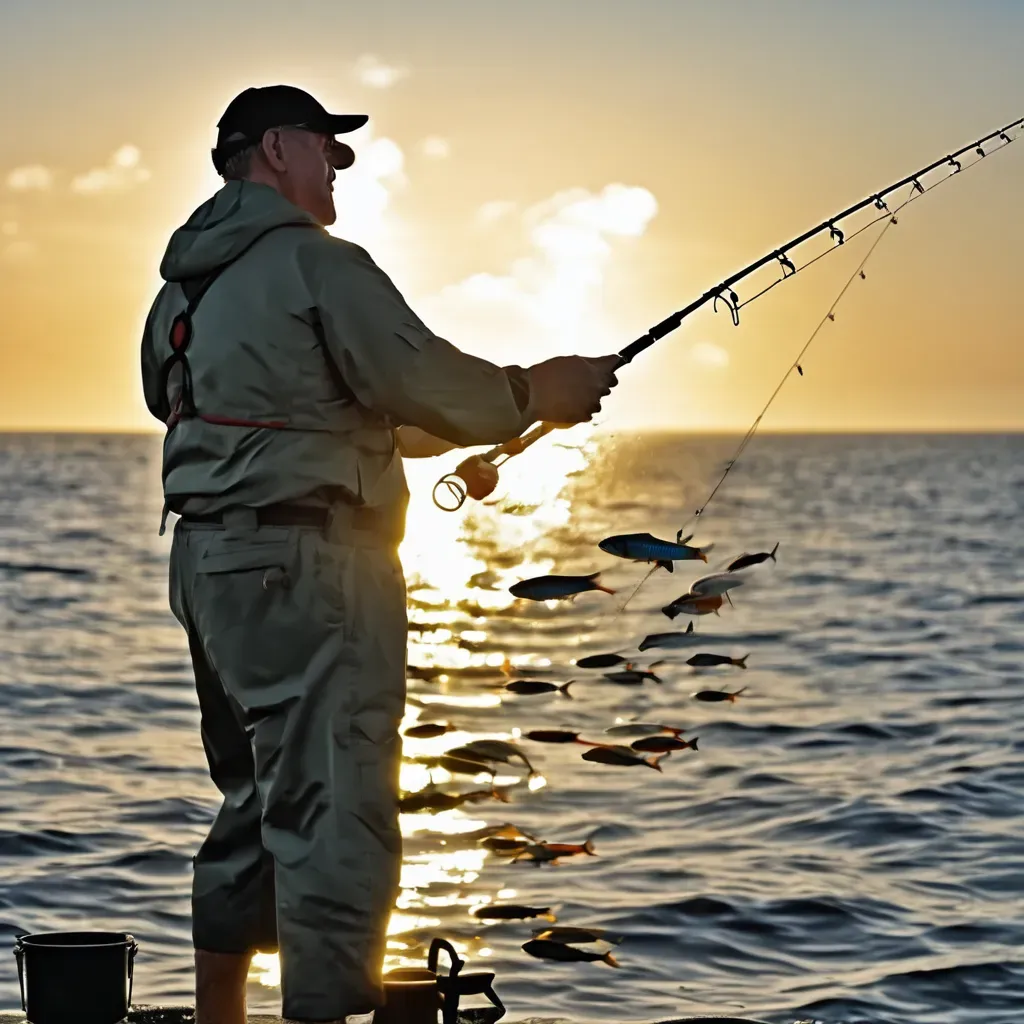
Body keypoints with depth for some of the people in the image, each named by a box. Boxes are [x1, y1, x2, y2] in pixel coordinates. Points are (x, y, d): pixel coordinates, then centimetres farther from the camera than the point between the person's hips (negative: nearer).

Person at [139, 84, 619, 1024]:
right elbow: (428, 384, -13)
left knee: (258, 805, 20)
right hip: (305, 564, -10)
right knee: (336, 814, -10)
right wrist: (537, 393, 4)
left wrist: (460, 438, 21)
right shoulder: (315, 263, -10)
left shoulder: (188, 279, 17)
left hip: (213, 558, 10)